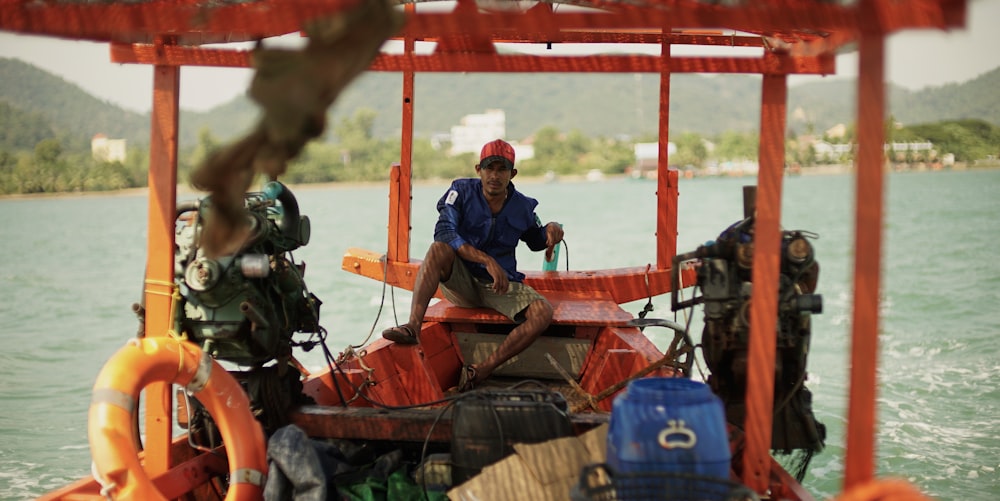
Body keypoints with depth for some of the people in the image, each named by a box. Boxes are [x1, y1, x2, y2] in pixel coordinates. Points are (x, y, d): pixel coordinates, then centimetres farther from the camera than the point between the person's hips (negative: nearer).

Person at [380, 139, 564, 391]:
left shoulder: (522, 207, 2)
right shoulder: (462, 191, -6)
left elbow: (535, 242, 22)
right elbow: (444, 232, -23)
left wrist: (551, 230, -5)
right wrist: (487, 261, -33)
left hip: (500, 285, 2)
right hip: (460, 282, -2)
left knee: (543, 313, -26)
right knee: (440, 249, -33)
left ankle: (482, 371, -27)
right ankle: (413, 326, -46)